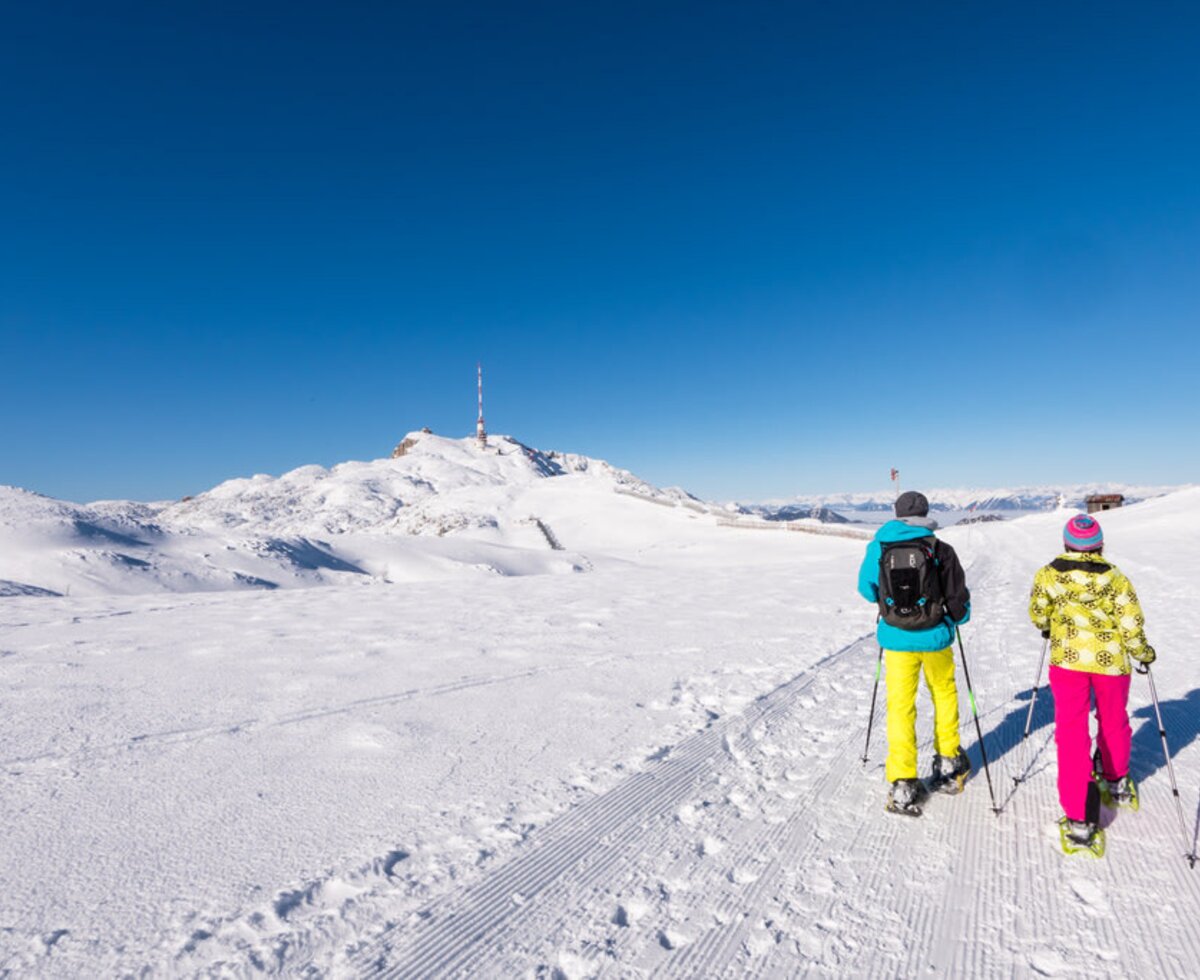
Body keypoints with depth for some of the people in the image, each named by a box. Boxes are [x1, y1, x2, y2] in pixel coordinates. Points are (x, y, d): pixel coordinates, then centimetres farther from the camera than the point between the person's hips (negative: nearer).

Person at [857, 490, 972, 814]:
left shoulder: (879, 546, -6)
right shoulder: (940, 550, -8)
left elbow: (867, 589, 6)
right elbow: (959, 600, -2)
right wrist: (957, 616, 21)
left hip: (897, 639, 0)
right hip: (935, 637, 1)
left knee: (900, 706, 6)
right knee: (944, 693, 25)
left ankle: (902, 785, 4)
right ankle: (948, 761, 38)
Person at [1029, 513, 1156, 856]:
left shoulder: (1047, 575, -4)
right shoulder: (1116, 578, -6)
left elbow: (1037, 614, 7)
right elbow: (1131, 625, -6)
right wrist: (1142, 653, 13)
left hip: (1067, 659, -1)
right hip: (1111, 660, 1)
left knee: (1072, 732, 1)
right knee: (1113, 723, 24)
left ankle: (1079, 820, -4)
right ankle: (1117, 784, 50)